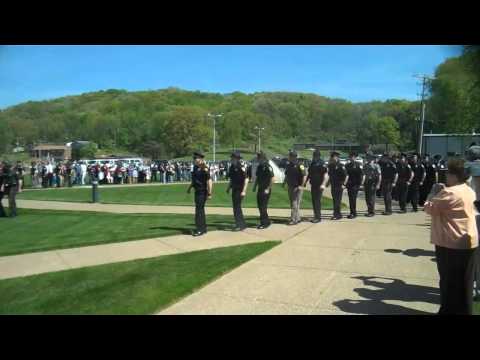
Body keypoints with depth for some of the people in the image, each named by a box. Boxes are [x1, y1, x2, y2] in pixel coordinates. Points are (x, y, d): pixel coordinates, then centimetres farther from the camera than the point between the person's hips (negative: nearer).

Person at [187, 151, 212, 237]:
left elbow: (209, 181, -20)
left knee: (199, 210, -9)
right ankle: (203, 228, 26)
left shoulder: (204, 169, -17)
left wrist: (209, 193, -22)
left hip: (203, 192, -9)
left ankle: (200, 229, -3)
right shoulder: (195, 167, 9)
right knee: (200, 210, 15)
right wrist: (190, 187, 23)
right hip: (197, 191, 9)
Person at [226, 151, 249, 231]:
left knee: (237, 207, -8)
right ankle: (242, 224, 21)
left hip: (240, 190, -9)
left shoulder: (242, 167, -15)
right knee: (235, 207, 12)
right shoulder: (232, 167, 11)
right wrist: (228, 188, 14)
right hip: (234, 189, 9)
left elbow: (246, 179, -18)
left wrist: (244, 191, -21)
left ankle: (240, 225, -1)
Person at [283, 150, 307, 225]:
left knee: (295, 204, -8)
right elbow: (286, 175, 22)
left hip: (297, 188, -8)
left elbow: (304, 176, -14)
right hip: (290, 187, 8)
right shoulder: (288, 166, 11)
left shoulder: (299, 165, -12)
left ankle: (294, 219, -5)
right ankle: (298, 218, 23)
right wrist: (284, 183, 10)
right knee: (292, 204, 13)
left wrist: (301, 186, -17)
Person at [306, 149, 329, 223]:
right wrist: (306, 182, 19)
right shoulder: (312, 163, 14)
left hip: (319, 186, -8)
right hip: (313, 185, 8)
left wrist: (323, 184, -25)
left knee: (317, 201, -6)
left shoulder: (322, 163, -10)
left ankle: (318, 217, 1)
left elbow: (326, 175, -16)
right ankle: (315, 216, 20)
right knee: (314, 201, 11)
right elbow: (309, 174, 24)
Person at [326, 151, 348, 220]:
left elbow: (346, 176, -12)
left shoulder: (341, 166, -11)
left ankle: (337, 214, -1)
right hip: (333, 186, 7)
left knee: (338, 201, -6)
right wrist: (328, 182, 12)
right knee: (334, 200, 10)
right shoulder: (331, 166, 11)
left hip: (339, 186, -7)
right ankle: (336, 214, 18)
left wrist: (344, 184, -17)